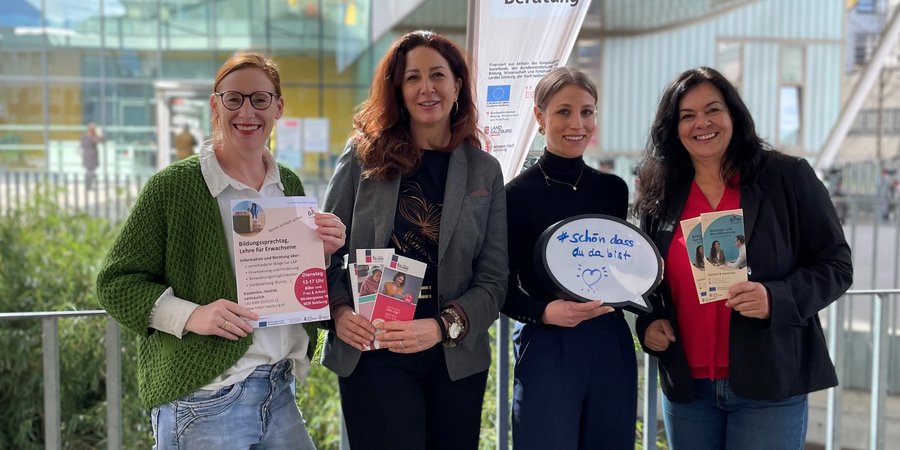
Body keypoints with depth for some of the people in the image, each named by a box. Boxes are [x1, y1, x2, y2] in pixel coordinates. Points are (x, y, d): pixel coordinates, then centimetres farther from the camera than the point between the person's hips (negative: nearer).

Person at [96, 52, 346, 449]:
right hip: (204, 400, -5)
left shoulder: (289, 185, 8)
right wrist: (190, 316, -20)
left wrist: (323, 253, -4)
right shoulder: (174, 185, -8)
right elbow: (116, 283, -6)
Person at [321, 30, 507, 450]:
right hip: (372, 355, -2)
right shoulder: (364, 156, 0)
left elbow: (493, 280, -1)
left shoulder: (485, 171, 3)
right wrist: (339, 311, -14)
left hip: (457, 359, 2)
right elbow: (325, 251, 3)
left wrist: (443, 327, -16)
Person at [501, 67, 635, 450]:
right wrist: (545, 312, -22)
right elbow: (503, 288, -5)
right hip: (546, 350, -4)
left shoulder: (614, 189, 8)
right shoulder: (518, 194, -6)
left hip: (612, 347, 5)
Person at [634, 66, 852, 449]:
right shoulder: (660, 194, 7)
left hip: (769, 387, -3)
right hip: (686, 388, 4)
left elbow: (835, 265, -3)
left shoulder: (788, 177, -3)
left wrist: (776, 298, -20)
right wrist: (649, 323, -2)